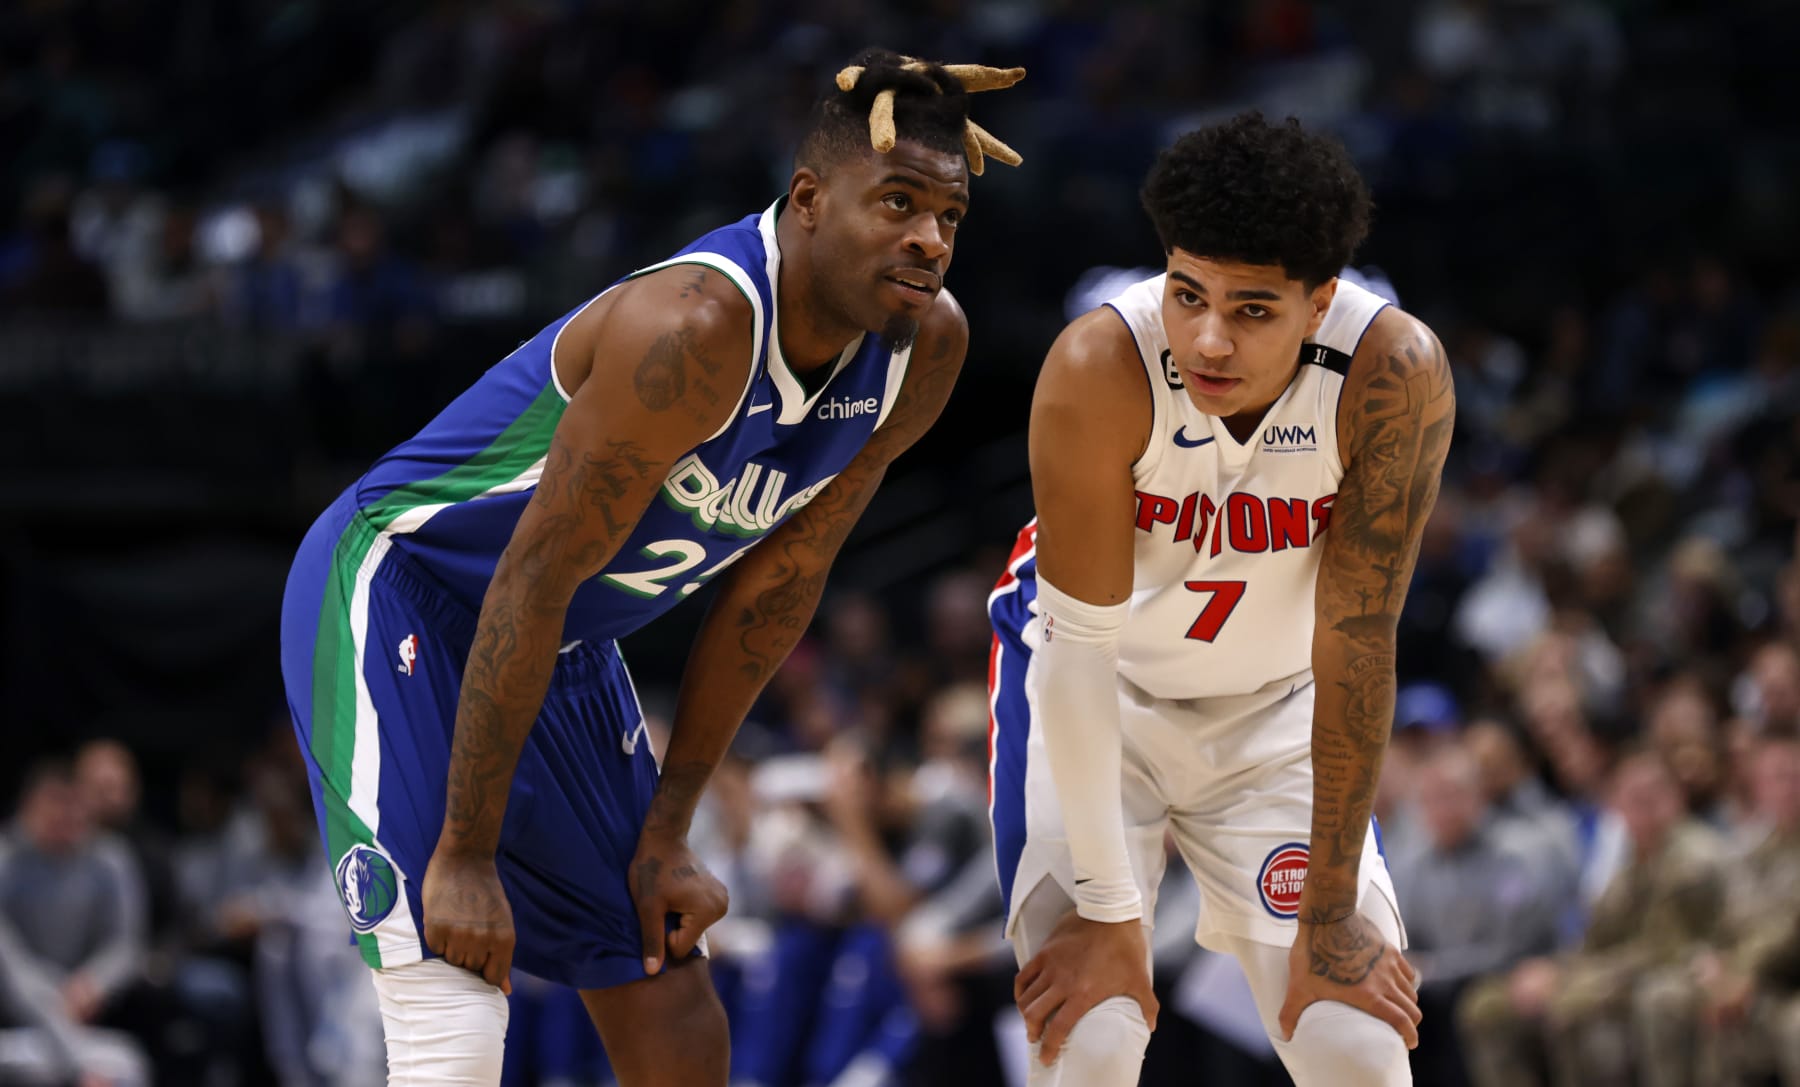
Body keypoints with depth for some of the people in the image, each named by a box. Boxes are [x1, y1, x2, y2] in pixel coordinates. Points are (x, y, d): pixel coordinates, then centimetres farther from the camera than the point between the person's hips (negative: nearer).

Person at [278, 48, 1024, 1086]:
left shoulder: (926, 349, -7)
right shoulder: (694, 329, -33)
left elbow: (776, 585, 3)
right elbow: (534, 580, -29)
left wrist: (668, 832, 4)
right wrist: (465, 855, -26)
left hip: (566, 651, 8)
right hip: (396, 598, -8)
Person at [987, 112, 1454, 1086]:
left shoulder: (1394, 376, -28)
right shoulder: (1099, 368, -32)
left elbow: (1354, 647, -22)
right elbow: (1083, 646, -25)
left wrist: (1331, 914, -18)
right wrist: (1107, 910, -23)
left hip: (1275, 707, 2)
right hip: (1096, 693, -2)